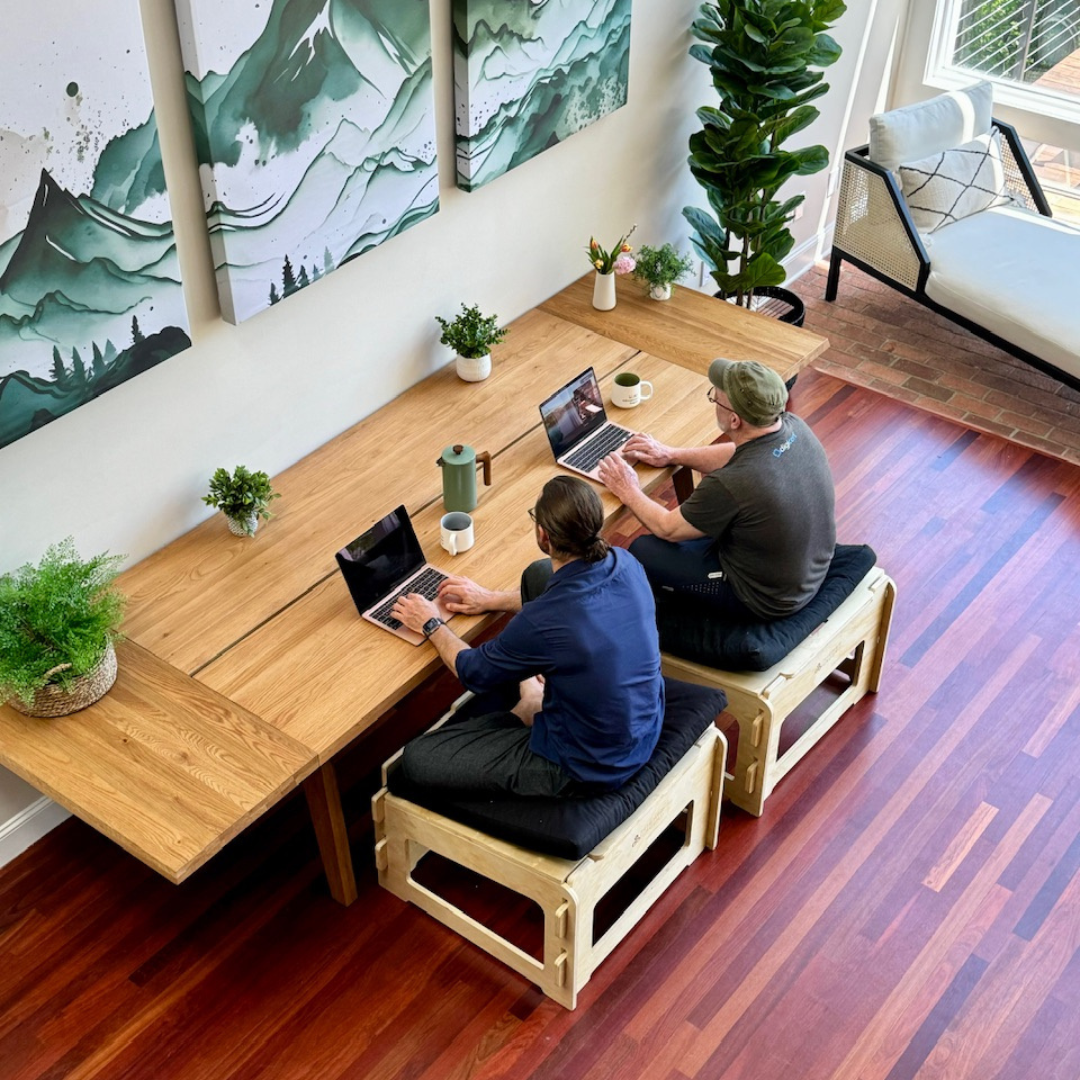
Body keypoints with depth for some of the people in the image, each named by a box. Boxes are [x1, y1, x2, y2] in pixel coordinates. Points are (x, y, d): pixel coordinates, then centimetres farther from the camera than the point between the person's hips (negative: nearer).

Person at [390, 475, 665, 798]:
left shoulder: (541, 624, -34)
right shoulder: (624, 562, -13)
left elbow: (474, 672, -12)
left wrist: (432, 626, 6)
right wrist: (492, 599, 15)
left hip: (586, 771, -7)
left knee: (416, 759, -2)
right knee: (538, 574, 12)